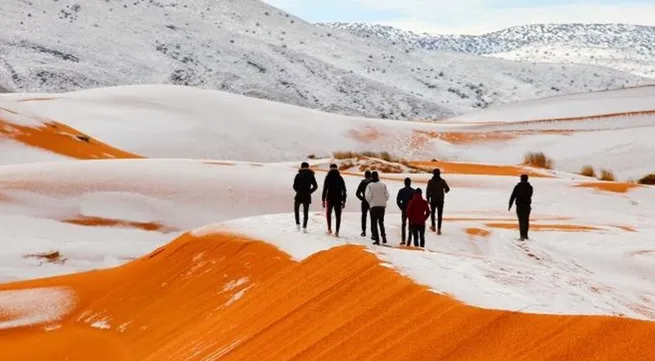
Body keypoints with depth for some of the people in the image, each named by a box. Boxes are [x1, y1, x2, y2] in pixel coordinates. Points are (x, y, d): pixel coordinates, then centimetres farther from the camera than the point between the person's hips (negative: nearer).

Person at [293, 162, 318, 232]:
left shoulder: (298, 175, -5)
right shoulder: (311, 176, 1)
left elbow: (294, 186, -7)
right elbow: (315, 186, -2)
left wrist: (299, 191, 11)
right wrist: (309, 192, 7)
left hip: (298, 196, -1)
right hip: (307, 197, 1)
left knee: (296, 209, 20)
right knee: (306, 212, 9)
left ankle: (297, 224, 9)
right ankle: (304, 227, 2)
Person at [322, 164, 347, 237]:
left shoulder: (328, 178, -4)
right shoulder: (340, 178, 4)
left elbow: (325, 189, -8)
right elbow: (344, 191, 5)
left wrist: (323, 200, -4)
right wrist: (344, 201, 10)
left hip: (330, 199, -1)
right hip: (338, 199, 1)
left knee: (328, 213, 18)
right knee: (338, 215, 6)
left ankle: (329, 229, 8)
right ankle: (337, 231, 0)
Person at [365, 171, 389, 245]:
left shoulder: (370, 185, -7)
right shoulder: (383, 185, 2)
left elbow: (368, 196, -13)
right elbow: (387, 195, 1)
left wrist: (370, 202, 7)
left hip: (374, 206, -3)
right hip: (382, 206, 3)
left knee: (374, 223, 4)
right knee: (381, 222, 19)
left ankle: (376, 239, -3)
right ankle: (383, 236, 6)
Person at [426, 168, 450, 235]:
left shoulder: (430, 182, -11)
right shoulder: (442, 181, -7)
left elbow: (428, 191, -12)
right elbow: (447, 189, 3)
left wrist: (428, 199, -1)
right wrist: (445, 191, 27)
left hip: (433, 200, 0)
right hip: (440, 200, 0)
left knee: (433, 213, 23)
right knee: (439, 215, 2)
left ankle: (433, 227, 33)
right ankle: (439, 229, -6)